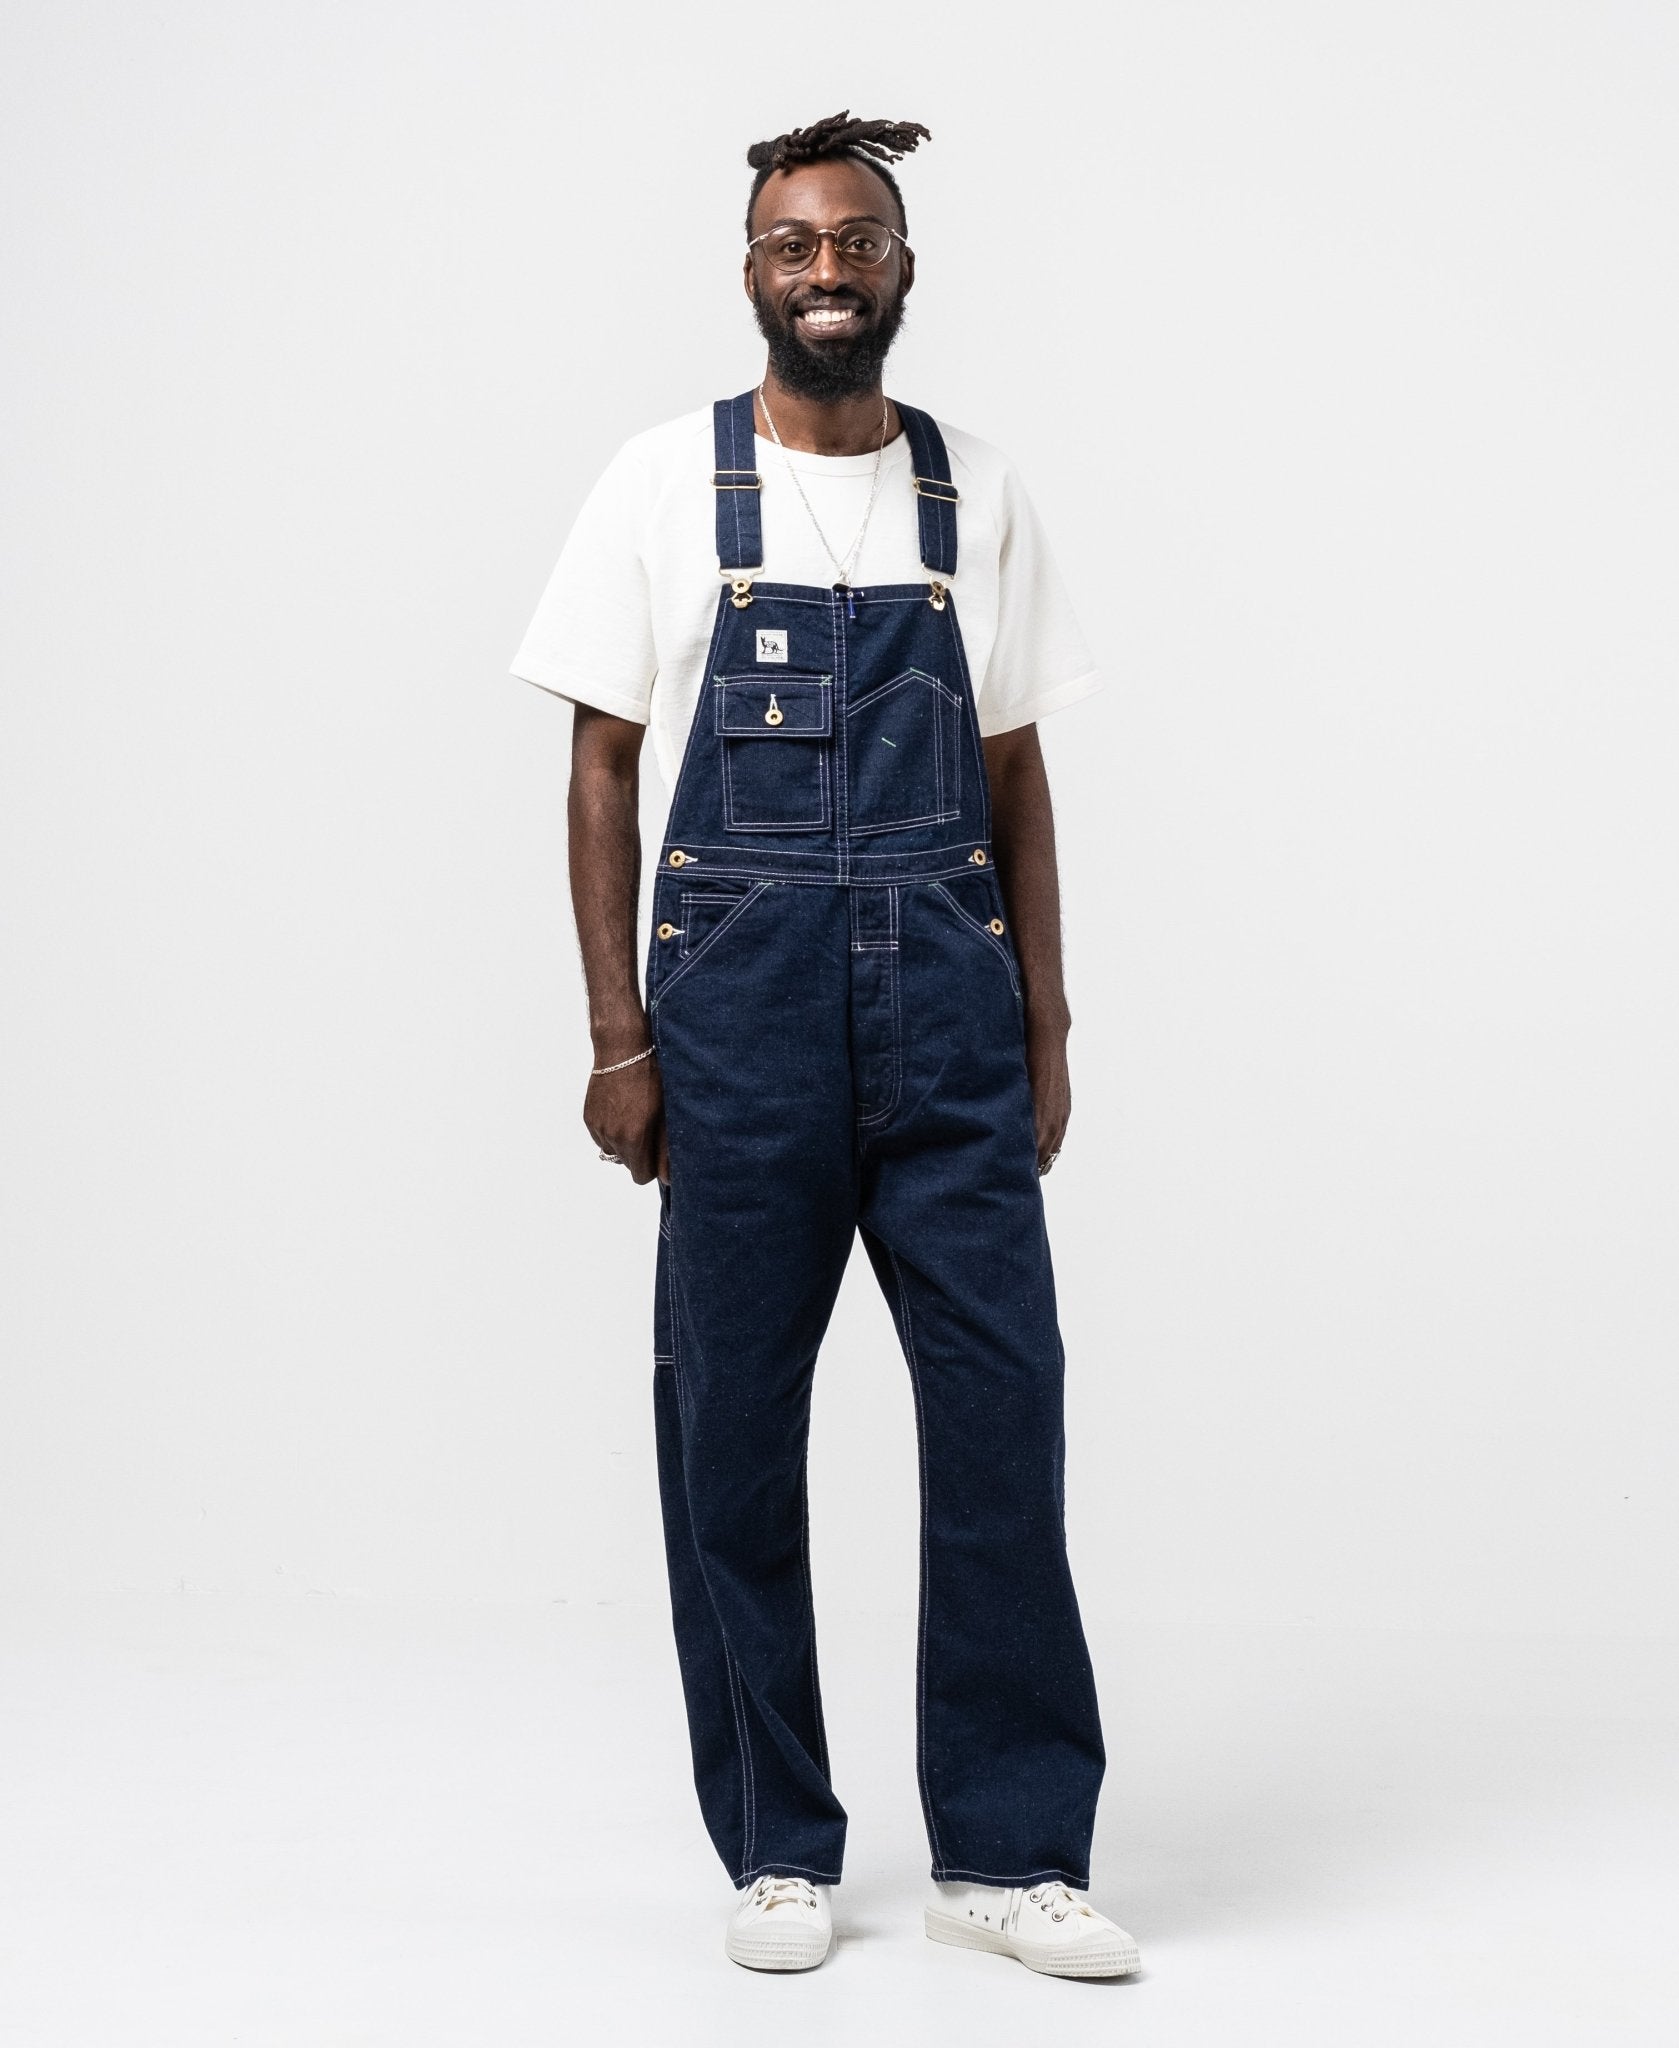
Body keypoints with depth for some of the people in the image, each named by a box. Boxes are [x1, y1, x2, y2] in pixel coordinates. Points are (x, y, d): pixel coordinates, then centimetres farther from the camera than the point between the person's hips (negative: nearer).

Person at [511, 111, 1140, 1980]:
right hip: (740, 1008, -1)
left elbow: (1014, 773, 12)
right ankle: (775, 1851, 17)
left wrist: (1043, 1027, 7)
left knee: (1002, 1402, -3)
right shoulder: (666, 486, 3)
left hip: (947, 1005, 2)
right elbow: (602, 768, 3)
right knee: (734, 1424, 3)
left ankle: (1008, 1853, 8)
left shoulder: (976, 494, 9)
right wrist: (619, 1035, -3)